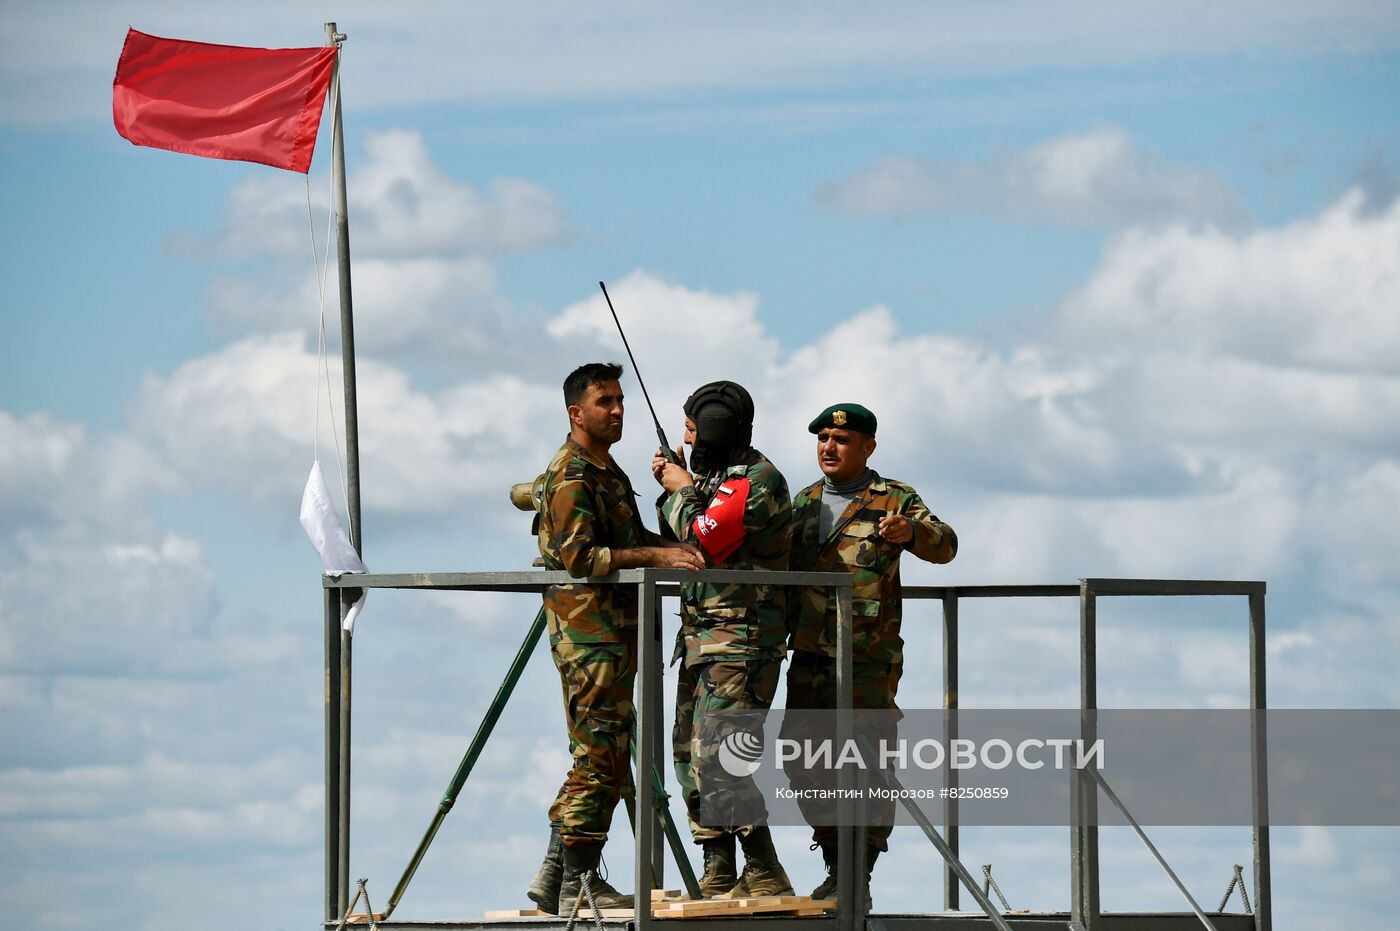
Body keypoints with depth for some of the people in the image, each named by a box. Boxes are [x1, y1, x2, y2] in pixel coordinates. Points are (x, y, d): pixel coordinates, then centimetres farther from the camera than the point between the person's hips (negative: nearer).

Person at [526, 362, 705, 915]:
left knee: (601, 760, 11)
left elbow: (627, 545, 28)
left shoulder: (608, 472, 21)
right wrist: (657, 555, -26)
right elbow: (580, 556, -22)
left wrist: (677, 549, 9)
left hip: (615, 633, 10)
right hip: (589, 634, -10)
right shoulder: (571, 475, -11)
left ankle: (555, 877, 15)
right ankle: (578, 885, -8)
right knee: (599, 756, -10)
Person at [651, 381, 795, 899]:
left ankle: (765, 876, -17)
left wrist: (682, 491, -3)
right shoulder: (720, 478, 18)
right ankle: (719, 879, 13)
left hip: (740, 641, -10)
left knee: (719, 756, -17)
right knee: (691, 756, 10)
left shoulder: (757, 481, -13)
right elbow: (682, 544, 23)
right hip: (703, 640, 10)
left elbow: (701, 541, -20)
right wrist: (677, 486, 11)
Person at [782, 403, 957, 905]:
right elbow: (781, 566, 28)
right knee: (805, 760, 5)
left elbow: (944, 545, -14)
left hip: (868, 656, -6)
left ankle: (861, 878, -4)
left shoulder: (894, 500, -1)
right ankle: (836, 869, 16)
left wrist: (911, 532, -36)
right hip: (809, 656, 6)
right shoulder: (805, 502, 17)